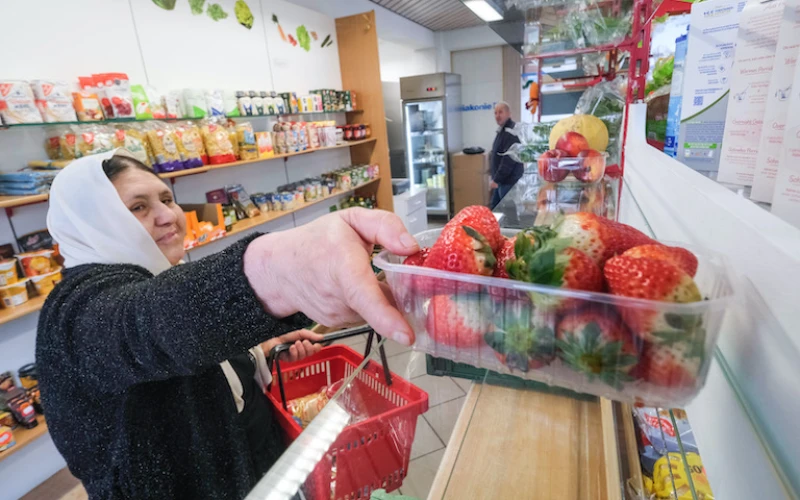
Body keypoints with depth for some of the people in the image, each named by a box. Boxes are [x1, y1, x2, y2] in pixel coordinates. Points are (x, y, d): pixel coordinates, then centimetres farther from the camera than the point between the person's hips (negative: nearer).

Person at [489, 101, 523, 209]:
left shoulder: (511, 131, -18)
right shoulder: (502, 130, 15)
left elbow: (509, 159, -25)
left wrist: (497, 179, -22)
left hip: (508, 181, -10)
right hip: (502, 180, 10)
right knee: (495, 210, 16)